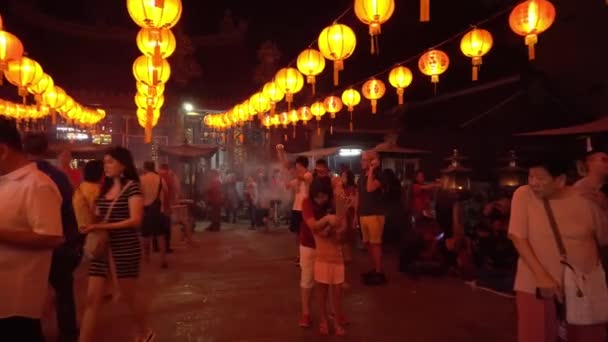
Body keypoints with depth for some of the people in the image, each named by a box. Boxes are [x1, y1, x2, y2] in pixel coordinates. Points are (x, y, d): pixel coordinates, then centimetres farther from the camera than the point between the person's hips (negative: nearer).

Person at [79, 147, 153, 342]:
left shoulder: (132, 187, -10)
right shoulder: (105, 188, 11)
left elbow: (135, 220, -19)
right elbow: (99, 217, 18)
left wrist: (101, 227, -23)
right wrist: (90, 224, -4)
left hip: (126, 249, -6)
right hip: (102, 248, 6)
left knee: (129, 295, 10)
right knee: (92, 299, 3)